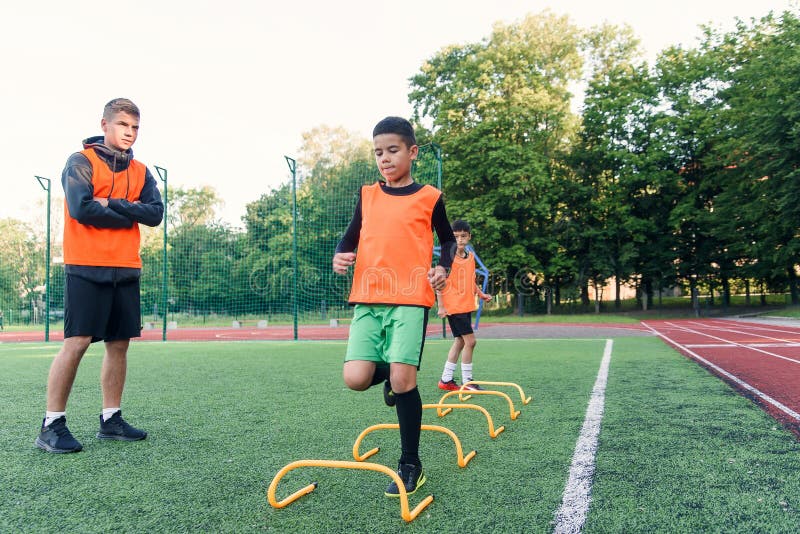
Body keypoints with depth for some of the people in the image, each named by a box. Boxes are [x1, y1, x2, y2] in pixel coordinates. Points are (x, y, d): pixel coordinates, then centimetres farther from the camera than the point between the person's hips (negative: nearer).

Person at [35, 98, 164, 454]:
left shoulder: (140, 172, 14)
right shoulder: (81, 163, -1)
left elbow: (155, 213, 0)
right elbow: (81, 208, -16)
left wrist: (111, 203, -11)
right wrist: (129, 214, -6)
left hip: (126, 269, 6)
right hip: (86, 267, -6)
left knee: (119, 343, 6)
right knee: (76, 342, -8)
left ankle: (111, 419, 16)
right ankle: (51, 425, 0)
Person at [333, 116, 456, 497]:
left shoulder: (429, 198, 5)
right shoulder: (367, 195, 13)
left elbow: (448, 239, 16)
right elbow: (352, 235, 19)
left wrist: (443, 267, -3)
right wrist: (341, 255, -4)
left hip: (410, 298, -3)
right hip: (367, 298, 3)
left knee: (403, 380, -12)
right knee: (356, 378, -11)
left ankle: (410, 466, 9)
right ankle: (392, 378, 27)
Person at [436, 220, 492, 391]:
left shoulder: (470, 256, 9)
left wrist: (481, 294, 6)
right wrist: (441, 306, -15)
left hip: (467, 306, 8)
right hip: (453, 307, -8)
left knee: (460, 341, 12)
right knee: (470, 340, -9)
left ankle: (446, 379, 21)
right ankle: (467, 381, 2)